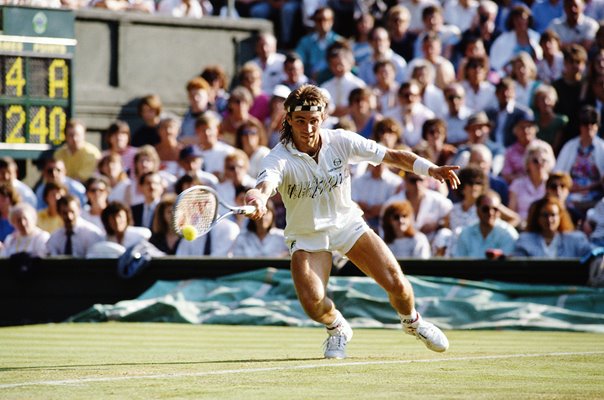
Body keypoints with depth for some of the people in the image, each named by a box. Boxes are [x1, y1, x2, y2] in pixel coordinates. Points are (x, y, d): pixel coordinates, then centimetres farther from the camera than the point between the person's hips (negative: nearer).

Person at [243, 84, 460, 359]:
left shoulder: (341, 141, -14)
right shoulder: (279, 159, -23)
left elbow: (392, 156, -9)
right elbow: (264, 186, -44)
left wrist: (430, 169, -24)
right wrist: (257, 201, -69)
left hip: (347, 223, 2)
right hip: (306, 235, -2)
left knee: (396, 283, -10)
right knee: (313, 301, -24)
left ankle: (412, 321, 27)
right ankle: (336, 327, 14)